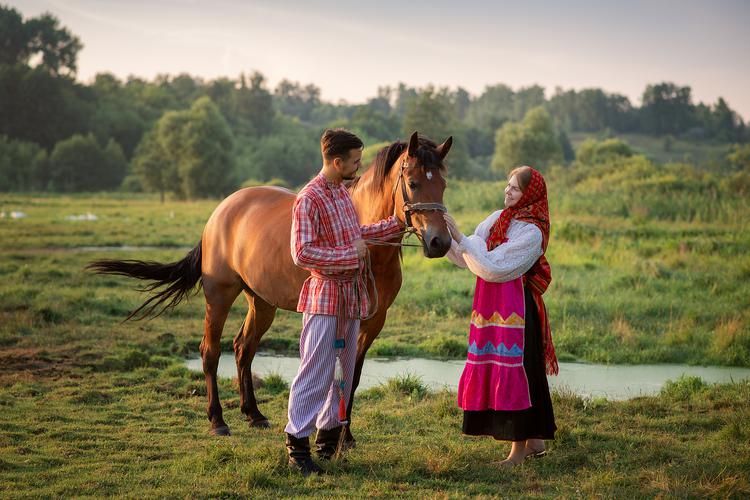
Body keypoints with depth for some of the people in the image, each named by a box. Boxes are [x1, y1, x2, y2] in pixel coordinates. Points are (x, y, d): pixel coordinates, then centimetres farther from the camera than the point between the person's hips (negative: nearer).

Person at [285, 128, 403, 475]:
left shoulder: (342, 193, 11)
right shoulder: (309, 200, -17)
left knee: (344, 369, 14)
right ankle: (297, 443, -1)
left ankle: (329, 433, 24)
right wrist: (350, 253, -22)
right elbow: (302, 253, -23)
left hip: (351, 293, 9)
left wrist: (396, 224, 22)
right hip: (325, 294, -9)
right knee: (316, 372, -7)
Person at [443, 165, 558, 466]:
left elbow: (491, 267, -21)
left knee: (514, 372, -3)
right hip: (491, 307, 8)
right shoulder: (498, 218, 10)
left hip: (515, 308, -8)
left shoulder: (532, 233, -14)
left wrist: (459, 236, -22)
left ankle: (520, 447, 6)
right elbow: (466, 259, 8)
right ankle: (534, 440, 24)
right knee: (495, 371, 12)